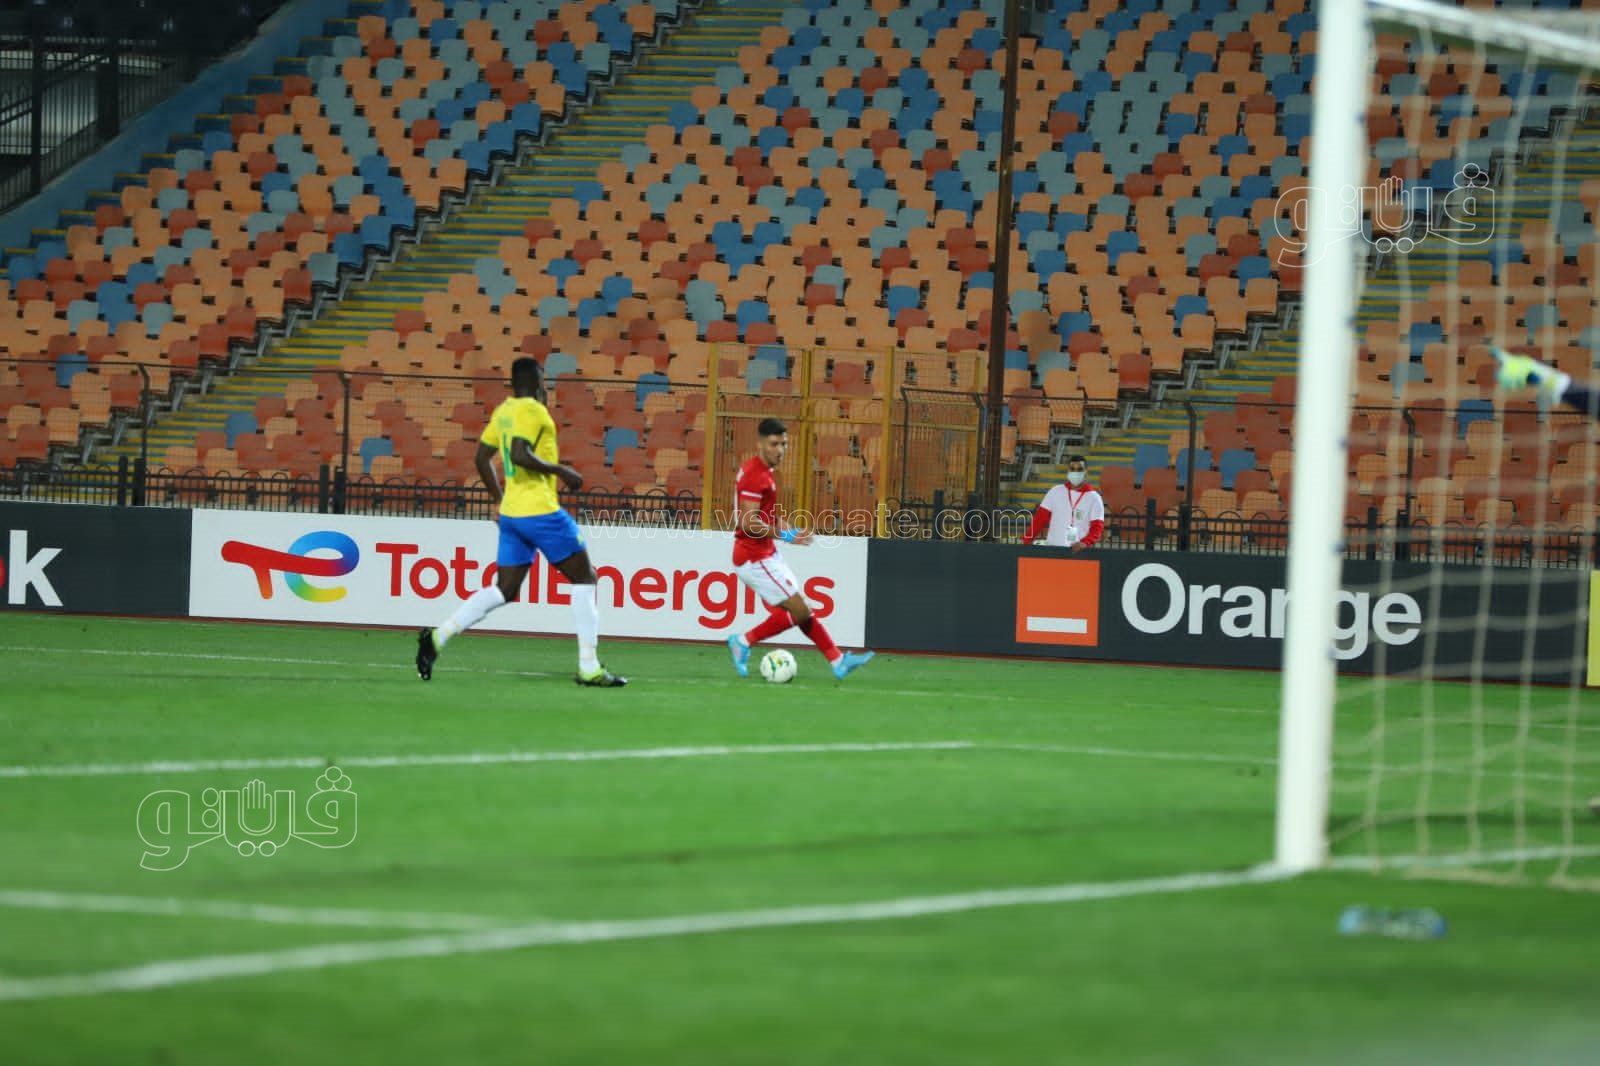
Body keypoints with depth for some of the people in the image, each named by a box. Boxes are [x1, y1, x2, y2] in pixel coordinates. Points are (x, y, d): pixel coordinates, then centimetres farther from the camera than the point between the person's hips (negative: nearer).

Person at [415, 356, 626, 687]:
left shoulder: (503, 411, 14)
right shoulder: (532, 410, -12)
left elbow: (482, 458, 19)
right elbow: (519, 454, -24)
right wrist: (560, 471, -15)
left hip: (511, 512, 8)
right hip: (540, 511, -8)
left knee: (503, 591, 11)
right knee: (584, 577, 3)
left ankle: (438, 637, -3)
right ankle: (589, 668, 0)